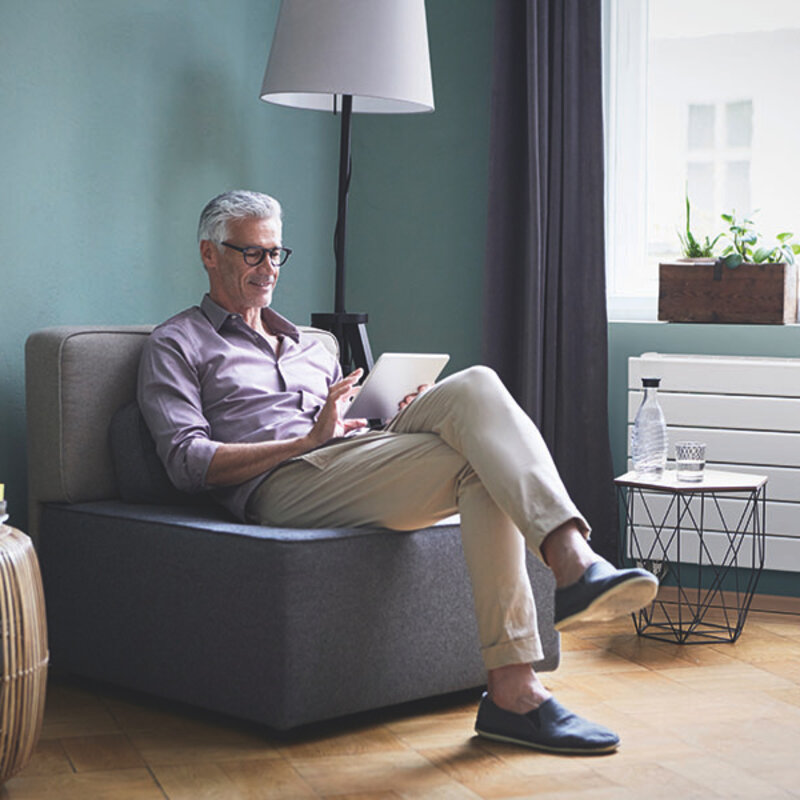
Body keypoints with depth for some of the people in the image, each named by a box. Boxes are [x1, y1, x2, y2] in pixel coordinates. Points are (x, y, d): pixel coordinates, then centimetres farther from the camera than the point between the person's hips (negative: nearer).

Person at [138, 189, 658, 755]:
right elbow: (188, 463, -2)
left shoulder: (311, 346, 35)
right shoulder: (177, 345, 14)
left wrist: (401, 421, 6)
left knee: (472, 387, -25)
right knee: (479, 461, -28)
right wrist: (308, 439, -10)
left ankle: (575, 562, -41)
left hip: (360, 470, 6)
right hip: (282, 487, -6)